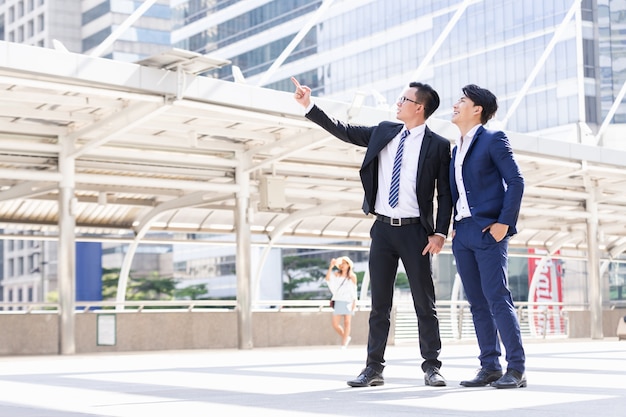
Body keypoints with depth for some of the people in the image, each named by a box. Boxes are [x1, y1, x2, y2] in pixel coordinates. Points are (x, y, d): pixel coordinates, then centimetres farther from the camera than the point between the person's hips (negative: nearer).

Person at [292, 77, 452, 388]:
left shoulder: (438, 145, -2)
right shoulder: (383, 132, 10)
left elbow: (445, 194, -2)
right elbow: (342, 131, 12)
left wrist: (440, 233, -10)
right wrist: (309, 106, 6)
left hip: (415, 231, -4)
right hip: (383, 229, 4)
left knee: (424, 303, 2)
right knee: (379, 303, 7)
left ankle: (431, 367, 10)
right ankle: (373, 368, 11)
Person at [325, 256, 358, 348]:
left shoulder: (352, 276, 7)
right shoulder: (336, 274, 9)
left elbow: (354, 290, 8)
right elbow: (328, 279, -8)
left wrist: (354, 301, -2)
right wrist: (331, 267, -14)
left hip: (348, 301, -2)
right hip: (338, 301, 2)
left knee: (347, 322, -7)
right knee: (335, 324, -3)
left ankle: (344, 344, -5)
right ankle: (346, 338, 20)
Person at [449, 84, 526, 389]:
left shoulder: (493, 139, -2)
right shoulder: (457, 149, 20)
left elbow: (516, 181, -9)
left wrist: (505, 223, -15)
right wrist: (455, 226, 10)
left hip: (488, 232, -8)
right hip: (463, 234, 8)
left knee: (497, 299, -10)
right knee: (477, 303, 6)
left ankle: (516, 369, -6)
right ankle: (490, 366, 11)